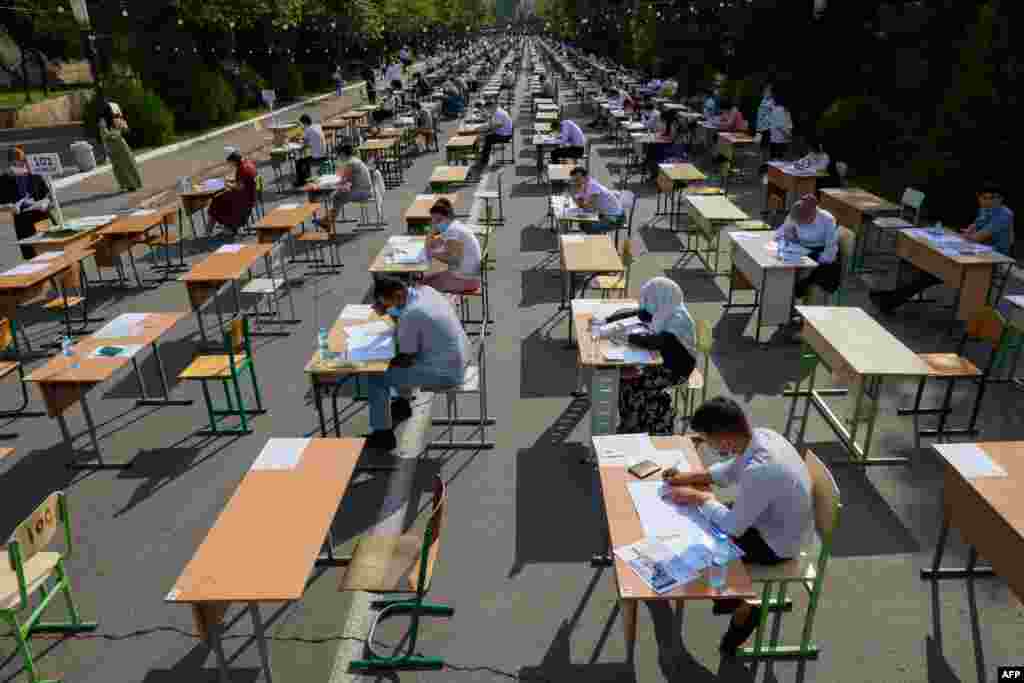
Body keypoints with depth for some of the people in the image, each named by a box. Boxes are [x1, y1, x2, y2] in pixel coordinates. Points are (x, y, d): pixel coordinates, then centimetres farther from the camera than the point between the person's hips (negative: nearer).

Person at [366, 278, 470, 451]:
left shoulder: (410, 314, -26)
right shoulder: (425, 290, -2)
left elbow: (406, 358, -16)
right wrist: (386, 310, 1)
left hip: (444, 372, -9)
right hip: (457, 360, 9)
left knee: (376, 377, -3)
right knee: (400, 357, 28)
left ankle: (383, 435, 11)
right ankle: (403, 404, 44)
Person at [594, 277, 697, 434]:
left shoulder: (678, 320, -26)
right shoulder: (661, 311, -1)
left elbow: (655, 341, -40)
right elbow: (632, 313, 8)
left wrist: (627, 337, -33)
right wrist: (606, 321, -2)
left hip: (674, 369, -8)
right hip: (661, 361, 8)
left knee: (630, 384, -17)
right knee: (622, 375, -6)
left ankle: (634, 429, 7)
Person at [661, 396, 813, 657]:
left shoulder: (760, 470, -40)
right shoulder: (761, 435, -13)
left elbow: (734, 526, -27)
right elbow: (730, 470, 6)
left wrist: (700, 498, -14)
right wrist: (687, 477, -2)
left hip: (776, 544, -8)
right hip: (773, 521, 8)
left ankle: (742, 608, 22)